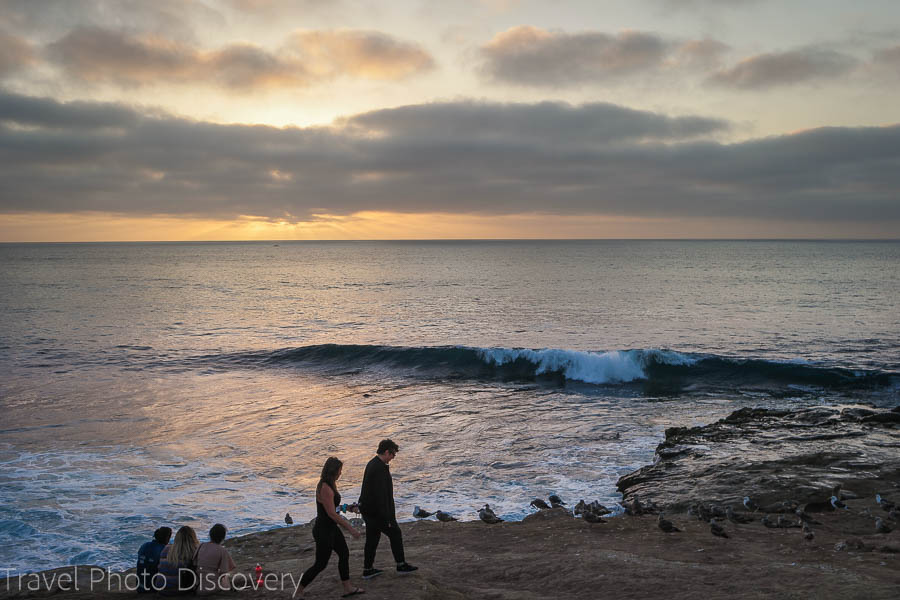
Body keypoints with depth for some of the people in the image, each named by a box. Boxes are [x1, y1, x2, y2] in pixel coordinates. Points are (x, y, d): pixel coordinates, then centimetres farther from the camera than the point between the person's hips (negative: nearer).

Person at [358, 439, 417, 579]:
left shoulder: (371, 464, 9)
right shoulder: (380, 468, -24)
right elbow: (380, 494, -27)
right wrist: (386, 517, -23)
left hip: (367, 510, 9)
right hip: (377, 512, -9)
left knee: (372, 539, 15)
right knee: (395, 533, 6)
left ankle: (367, 570, 22)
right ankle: (401, 565, 17)